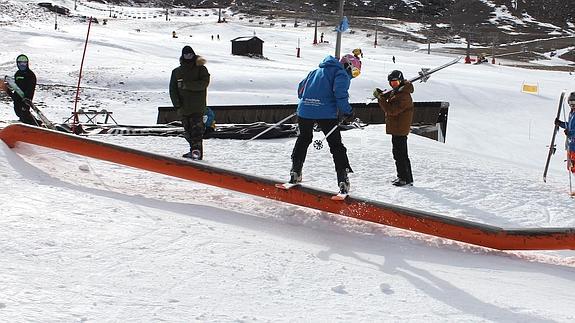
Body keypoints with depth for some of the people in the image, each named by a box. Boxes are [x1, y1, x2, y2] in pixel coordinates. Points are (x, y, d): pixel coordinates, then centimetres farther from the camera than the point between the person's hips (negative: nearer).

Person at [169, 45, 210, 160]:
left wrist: (187, 85, -21)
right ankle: (194, 150, 19)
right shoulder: (176, 72, 11)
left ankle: (197, 151, -19)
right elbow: (173, 89, 8)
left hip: (198, 107, -4)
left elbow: (204, 83, -13)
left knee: (196, 129, -15)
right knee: (188, 131, 9)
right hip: (183, 107, 5)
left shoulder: (201, 69, 2)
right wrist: (177, 104, -5)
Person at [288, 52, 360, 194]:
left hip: (305, 110, 6)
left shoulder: (317, 71, 25)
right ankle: (343, 180, -4)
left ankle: (295, 172, 29)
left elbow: (301, 87, 28)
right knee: (336, 145, 3)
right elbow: (340, 93, -14)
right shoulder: (342, 74, 3)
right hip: (326, 113, -5)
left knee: (304, 139, 26)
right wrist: (347, 112, -6)